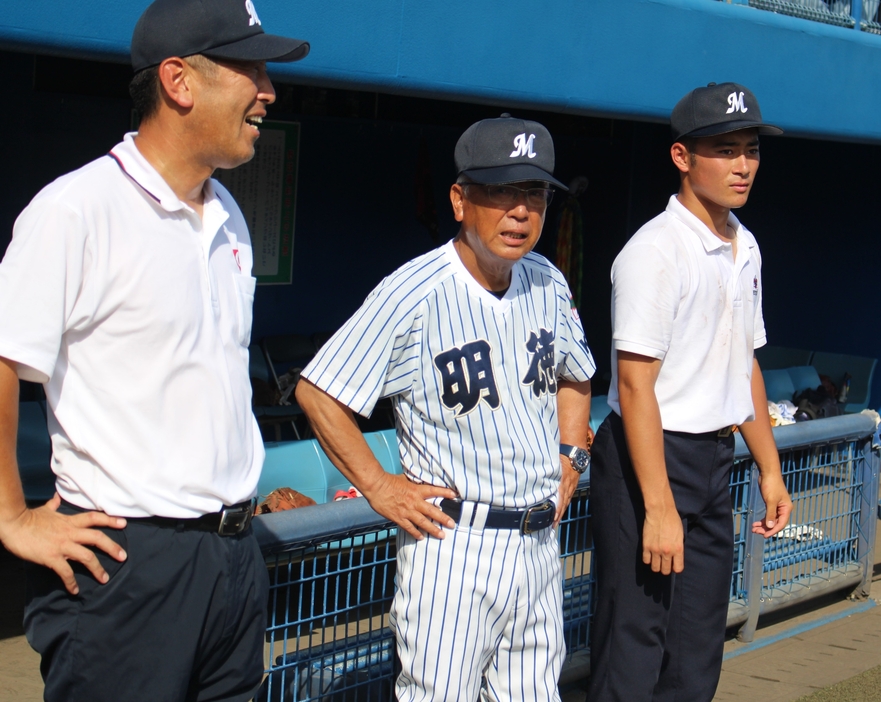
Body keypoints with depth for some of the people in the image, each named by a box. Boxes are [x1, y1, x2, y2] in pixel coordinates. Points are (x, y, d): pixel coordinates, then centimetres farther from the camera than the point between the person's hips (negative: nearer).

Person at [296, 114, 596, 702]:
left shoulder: (548, 284, 6)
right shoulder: (412, 295, -15)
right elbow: (318, 394, -10)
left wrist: (571, 457, 12)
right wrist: (378, 486, -11)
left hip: (540, 541, 6)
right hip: (453, 545, -6)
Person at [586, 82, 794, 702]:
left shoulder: (745, 248, 11)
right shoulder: (654, 251, -17)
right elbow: (635, 384, -21)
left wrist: (770, 469, 20)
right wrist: (658, 509, -25)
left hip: (715, 458, 9)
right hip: (648, 455, -9)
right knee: (634, 649, -5)